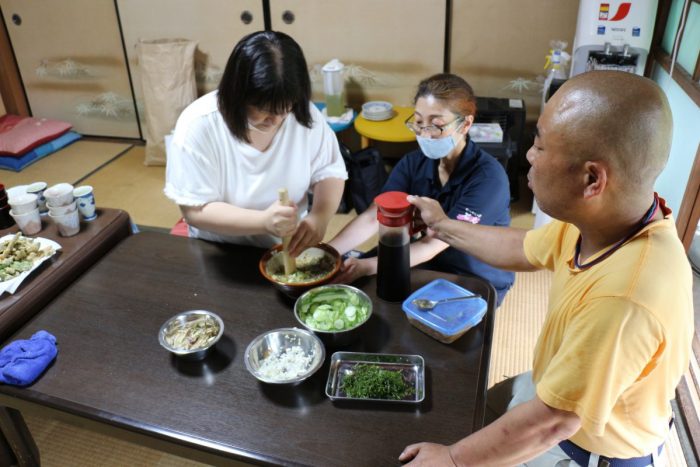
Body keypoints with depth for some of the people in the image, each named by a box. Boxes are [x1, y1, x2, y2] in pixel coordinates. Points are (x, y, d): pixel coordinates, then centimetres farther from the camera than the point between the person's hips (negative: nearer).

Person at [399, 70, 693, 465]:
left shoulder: (624, 298, -43)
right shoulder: (603, 215, -17)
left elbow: (552, 423, -31)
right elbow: (522, 250, 3)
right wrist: (442, 226, 13)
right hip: (556, 390, 7)